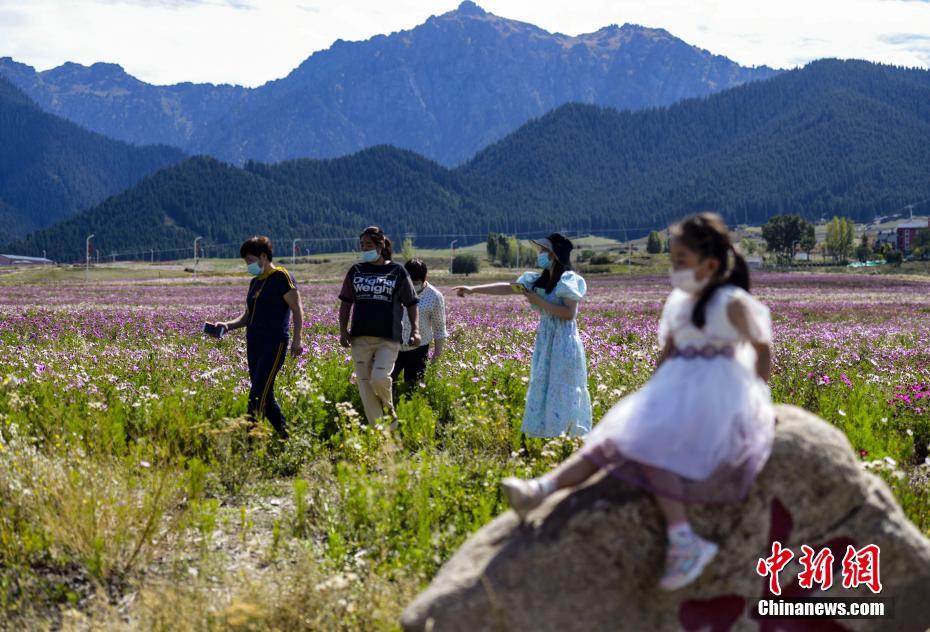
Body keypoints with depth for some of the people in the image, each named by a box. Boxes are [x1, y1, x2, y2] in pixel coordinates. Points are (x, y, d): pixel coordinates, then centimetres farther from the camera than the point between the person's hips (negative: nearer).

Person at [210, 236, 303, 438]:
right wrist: (229, 325, 7)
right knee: (265, 397, 8)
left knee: (258, 395, -14)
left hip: (274, 344, -8)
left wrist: (296, 340, -16)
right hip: (254, 344, 8)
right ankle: (286, 436, 18)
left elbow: (297, 309, -8)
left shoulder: (281, 277, -5)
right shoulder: (255, 282, 19)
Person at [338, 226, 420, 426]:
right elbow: (346, 303, 14)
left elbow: (411, 303, 7)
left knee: (379, 377, -21)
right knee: (364, 384, 0)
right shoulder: (356, 271, 10)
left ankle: (390, 411, 9)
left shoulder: (397, 271, 3)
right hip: (361, 337, 4)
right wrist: (343, 330, 3)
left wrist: (415, 330, -4)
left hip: (388, 338, -4)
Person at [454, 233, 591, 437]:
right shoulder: (539, 280, 10)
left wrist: (539, 302, -16)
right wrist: (474, 289, 6)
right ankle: (545, 432, 14)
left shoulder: (568, 279, -10)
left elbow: (569, 313, -19)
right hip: (545, 342, 8)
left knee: (561, 392, -7)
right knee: (541, 390, 8)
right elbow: (507, 287, 10)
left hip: (563, 343, -8)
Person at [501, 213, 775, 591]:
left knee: (651, 444, -29)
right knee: (616, 436, -12)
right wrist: (651, 396, 10)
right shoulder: (677, 302, 15)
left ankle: (683, 542, -37)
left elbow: (761, 346, 4)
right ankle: (541, 488, -27)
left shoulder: (732, 303, -6)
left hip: (716, 399, -7)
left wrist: (760, 394, 5)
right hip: (675, 392, 7)